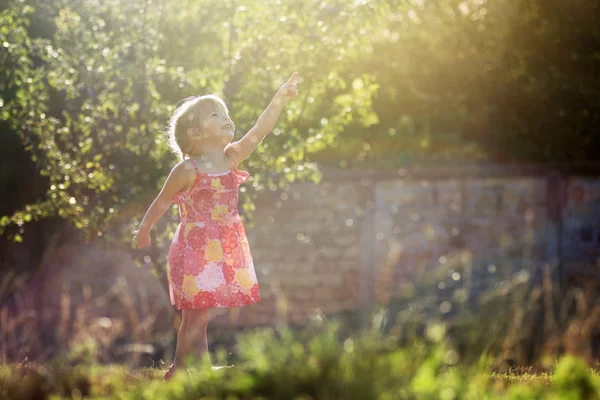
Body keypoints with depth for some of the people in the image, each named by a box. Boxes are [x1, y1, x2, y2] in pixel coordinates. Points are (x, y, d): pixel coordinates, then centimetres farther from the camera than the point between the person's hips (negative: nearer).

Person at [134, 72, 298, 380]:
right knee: (197, 319, -2)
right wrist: (144, 230, 8)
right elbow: (163, 201, -1)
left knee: (193, 317, 14)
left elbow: (258, 132, -6)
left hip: (226, 249, 6)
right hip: (196, 249, -6)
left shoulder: (231, 158, 3)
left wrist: (280, 100, -15)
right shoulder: (187, 170, -13)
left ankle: (178, 370, 24)